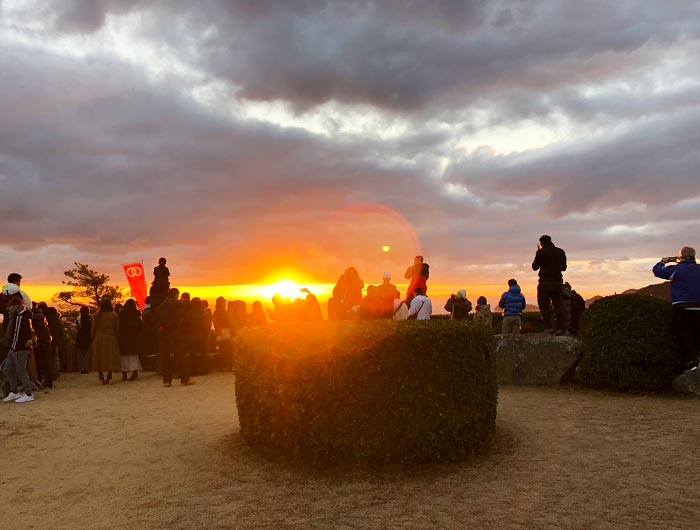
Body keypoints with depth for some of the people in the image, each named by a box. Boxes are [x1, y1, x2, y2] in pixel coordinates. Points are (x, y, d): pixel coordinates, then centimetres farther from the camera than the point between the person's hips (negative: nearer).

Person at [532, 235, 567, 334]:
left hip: (545, 282, -4)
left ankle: (549, 327, -10)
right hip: (558, 282, 4)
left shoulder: (541, 252, -7)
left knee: (544, 305, 1)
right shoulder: (561, 252, 7)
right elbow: (563, 267, 15)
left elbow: (535, 267, 2)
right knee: (557, 305, 8)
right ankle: (560, 328, 3)